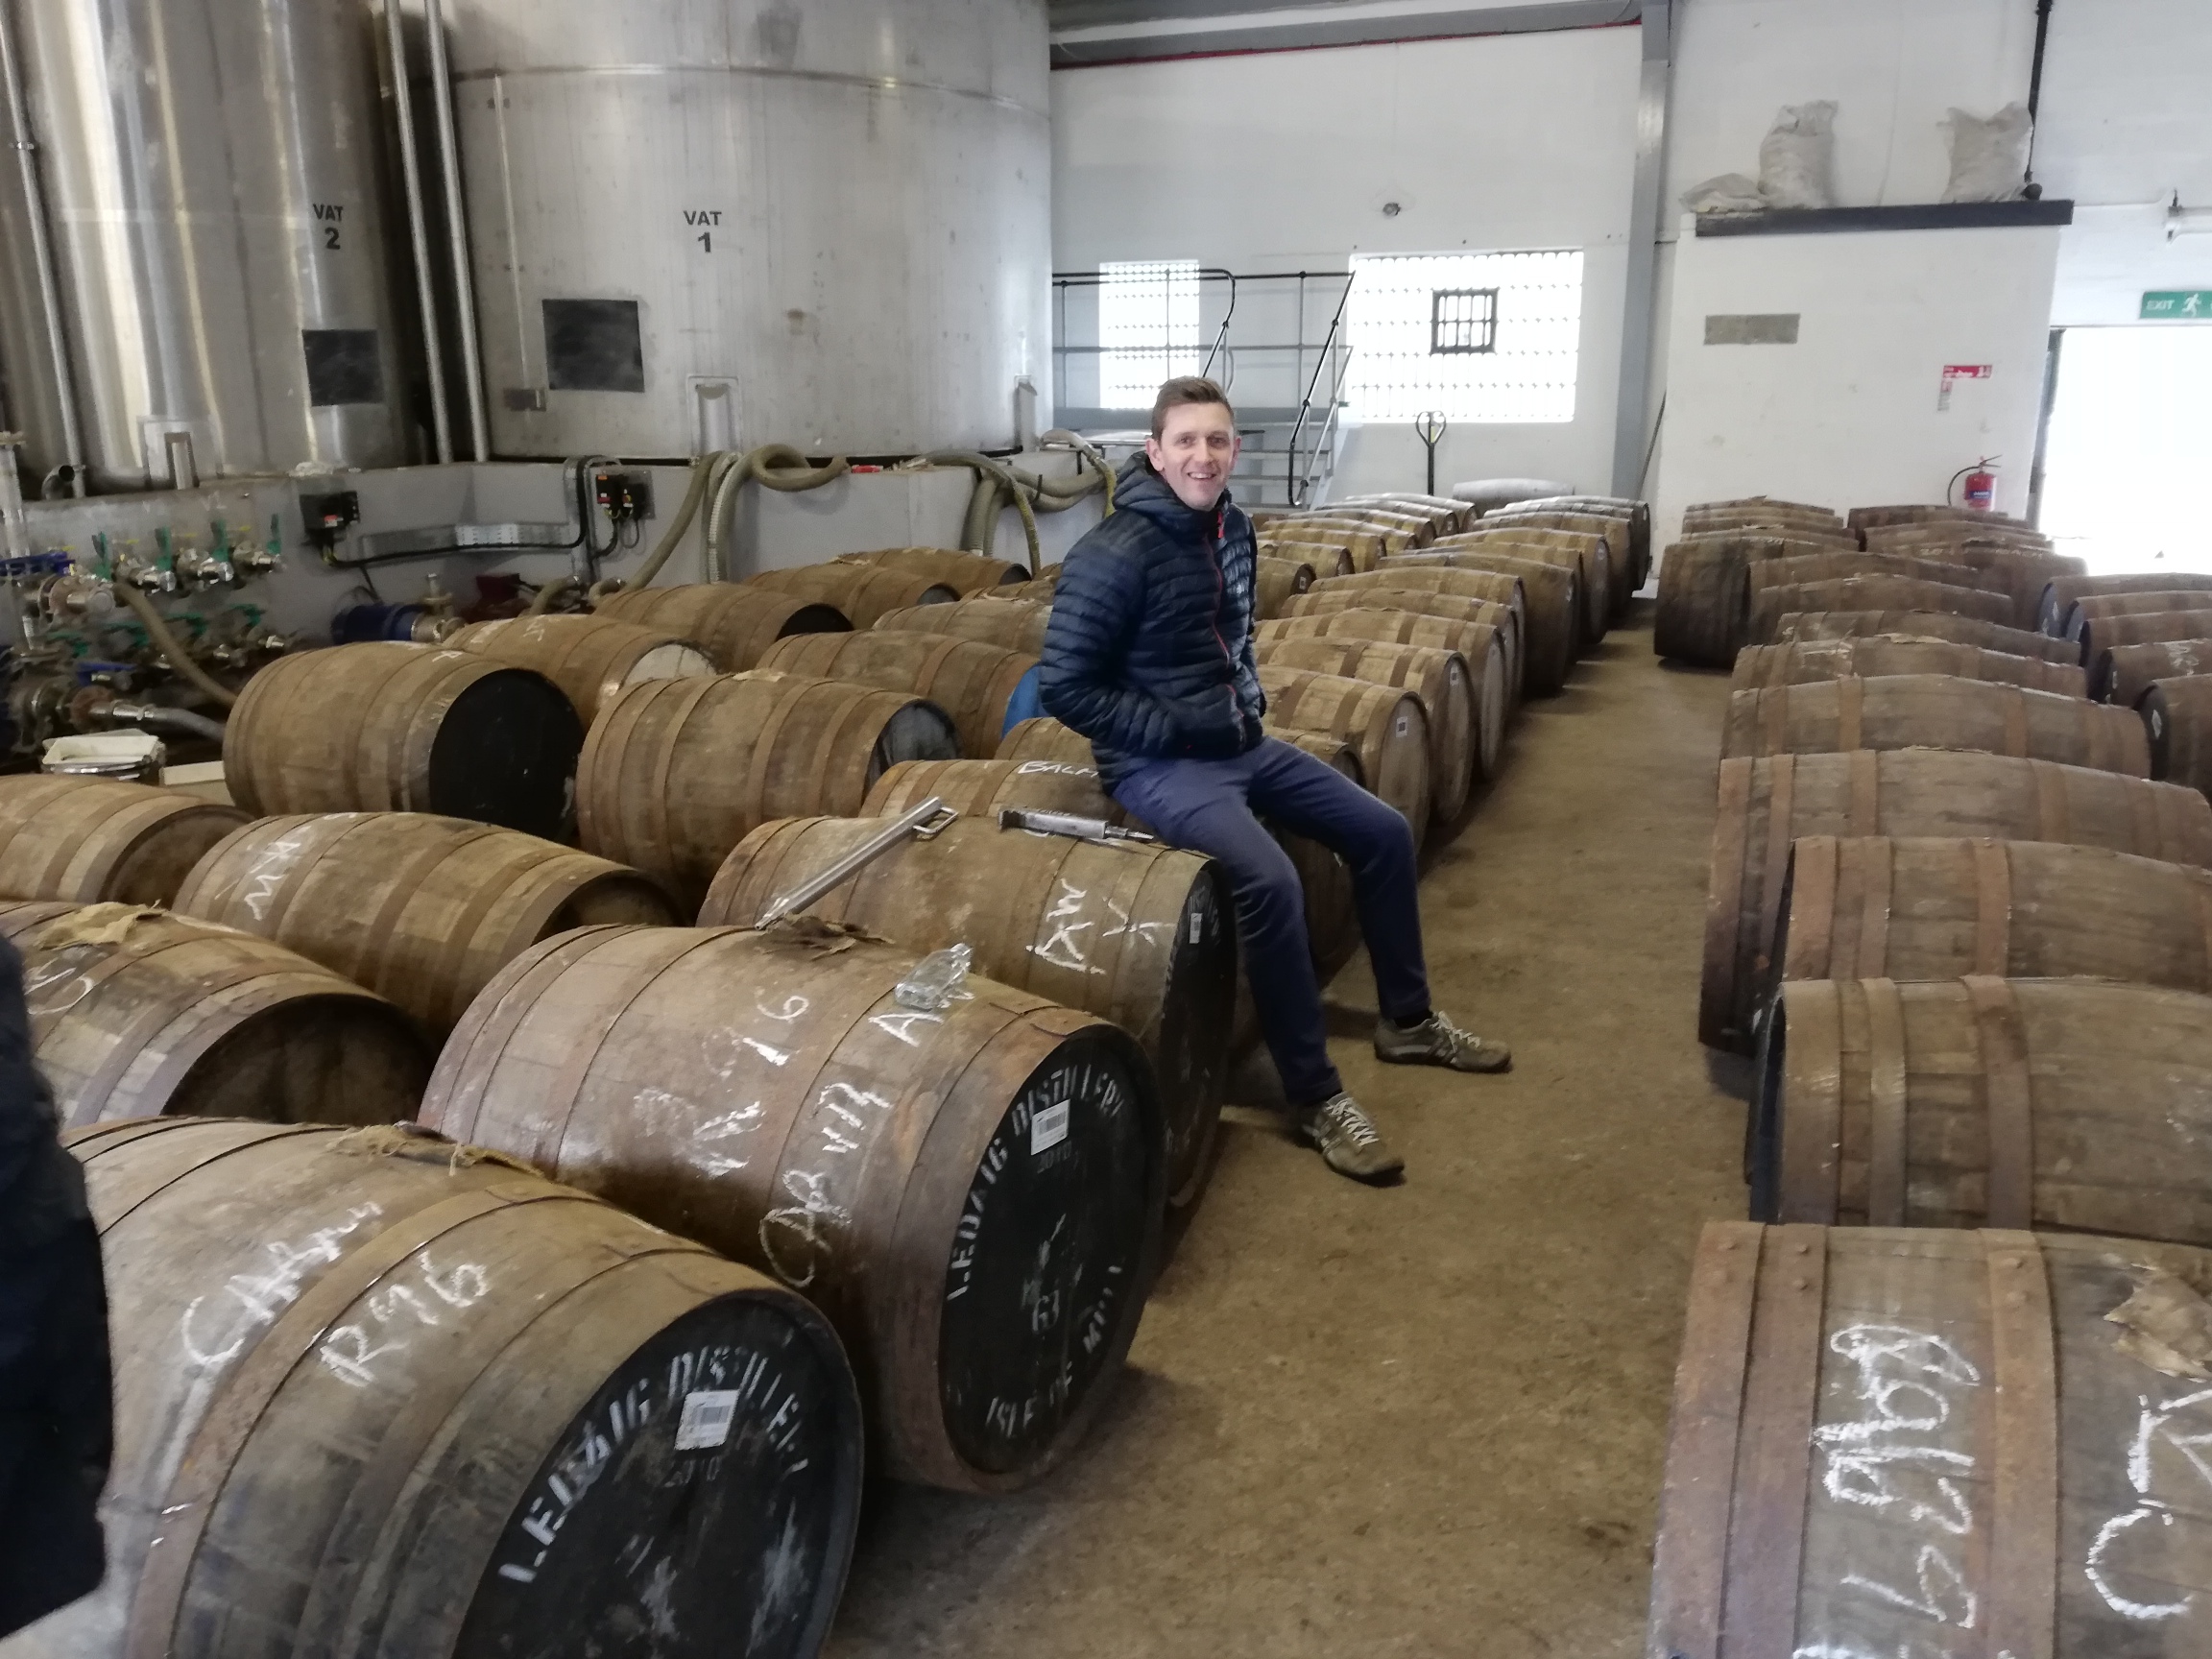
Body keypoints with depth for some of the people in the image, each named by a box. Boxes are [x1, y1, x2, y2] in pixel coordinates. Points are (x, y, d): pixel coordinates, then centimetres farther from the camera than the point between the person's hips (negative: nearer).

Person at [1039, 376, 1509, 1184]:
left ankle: (1407, 1021, 26)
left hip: (1240, 743, 9)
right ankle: (1314, 1095, -16)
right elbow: (1064, 687, -19)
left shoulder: (1231, 527, 5)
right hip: (1158, 762, -9)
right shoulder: (1113, 556, -20)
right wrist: (1180, 730, -18)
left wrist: (1250, 700, 6)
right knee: (1270, 880, -31)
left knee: (1383, 832, 8)